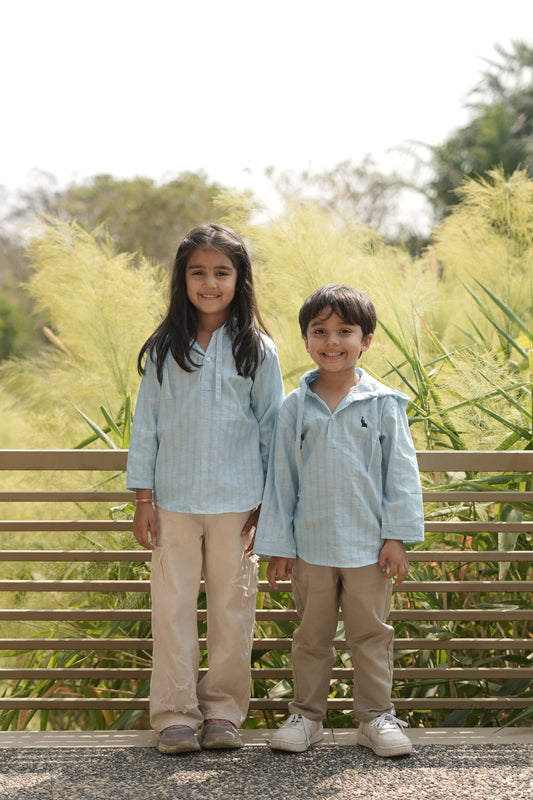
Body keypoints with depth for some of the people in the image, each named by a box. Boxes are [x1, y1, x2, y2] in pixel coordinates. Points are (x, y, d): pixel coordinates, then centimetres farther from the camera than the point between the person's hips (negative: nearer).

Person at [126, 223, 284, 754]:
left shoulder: (257, 351, 2)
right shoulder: (164, 350, 4)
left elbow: (272, 427, 4)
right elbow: (145, 425, 6)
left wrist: (268, 502, 1)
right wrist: (143, 498, 1)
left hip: (236, 503, 0)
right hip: (173, 501, 1)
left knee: (232, 606, 5)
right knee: (173, 606, 1)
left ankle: (223, 711, 16)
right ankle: (175, 715, 9)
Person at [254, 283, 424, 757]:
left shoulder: (383, 404, -1)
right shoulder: (295, 408, 3)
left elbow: (401, 471, 0)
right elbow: (281, 478, 5)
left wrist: (398, 536, -5)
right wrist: (276, 546, 3)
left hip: (368, 545, -1)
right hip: (310, 544, 1)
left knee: (371, 633, 7)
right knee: (312, 635, 11)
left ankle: (377, 715, 18)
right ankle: (307, 714, 22)